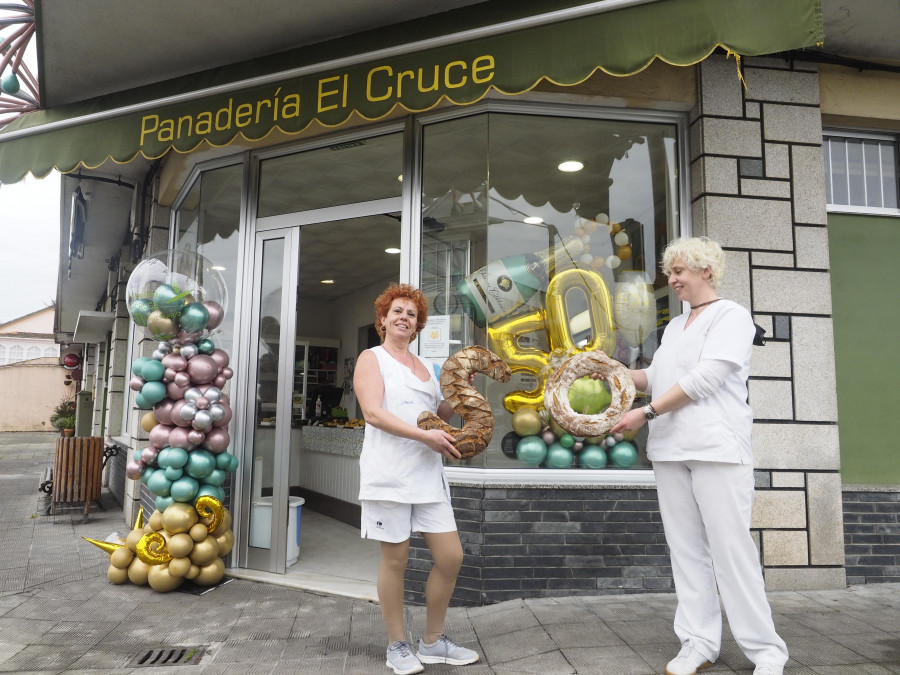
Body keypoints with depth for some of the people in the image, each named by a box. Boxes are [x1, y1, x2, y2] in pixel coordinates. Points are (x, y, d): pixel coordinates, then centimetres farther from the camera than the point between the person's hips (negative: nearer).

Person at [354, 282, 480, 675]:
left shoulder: (425, 366, 20)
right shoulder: (372, 358, 2)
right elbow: (373, 413, -13)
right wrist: (425, 436, -20)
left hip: (428, 474, 6)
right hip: (389, 474, -6)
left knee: (451, 557, 4)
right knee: (396, 559, 3)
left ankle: (433, 642, 23)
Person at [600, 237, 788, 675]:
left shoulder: (731, 315, -2)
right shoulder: (675, 327, 21)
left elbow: (705, 377, -13)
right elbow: (656, 378, 17)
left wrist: (646, 413, -14)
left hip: (717, 447, -6)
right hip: (670, 450, 7)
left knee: (730, 548, -4)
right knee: (686, 548, 7)